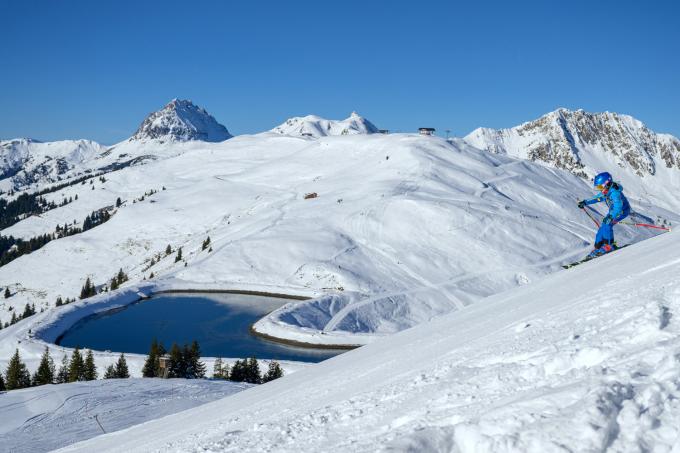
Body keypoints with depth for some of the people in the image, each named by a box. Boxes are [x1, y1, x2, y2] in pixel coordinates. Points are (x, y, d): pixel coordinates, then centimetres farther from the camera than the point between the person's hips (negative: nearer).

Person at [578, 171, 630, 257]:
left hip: (623, 210, -9)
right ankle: (598, 247, 8)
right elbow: (597, 198, 15)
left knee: (607, 224, -24)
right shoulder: (605, 192, -5)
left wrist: (611, 216, -56)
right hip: (613, 211, 9)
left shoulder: (615, 192, -33)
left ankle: (609, 245, -15)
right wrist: (585, 202, 10)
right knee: (603, 227, 2)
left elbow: (618, 206, -43)